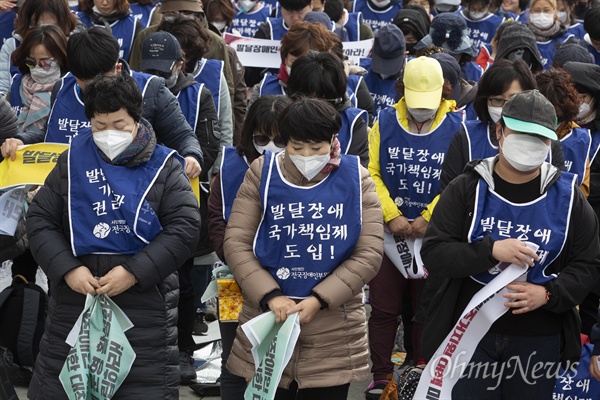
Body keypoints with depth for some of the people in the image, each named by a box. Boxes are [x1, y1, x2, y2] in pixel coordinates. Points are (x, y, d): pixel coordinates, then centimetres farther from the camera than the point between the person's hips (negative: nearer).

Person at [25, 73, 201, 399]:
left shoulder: (163, 166, 1)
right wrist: (67, 269, -10)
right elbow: (39, 219, 6)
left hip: (144, 304, -2)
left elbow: (185, 227, -7)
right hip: (73, 300, 2)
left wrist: (135, 271, -16)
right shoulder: (72, 161, 7)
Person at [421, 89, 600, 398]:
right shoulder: (466, 189, -2)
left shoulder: (567, 195, 2)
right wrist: (491, 250, -23)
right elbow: (433, 254, -8)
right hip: (470, 336, -1)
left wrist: (548, 294, -16)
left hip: (540, 342, 1)